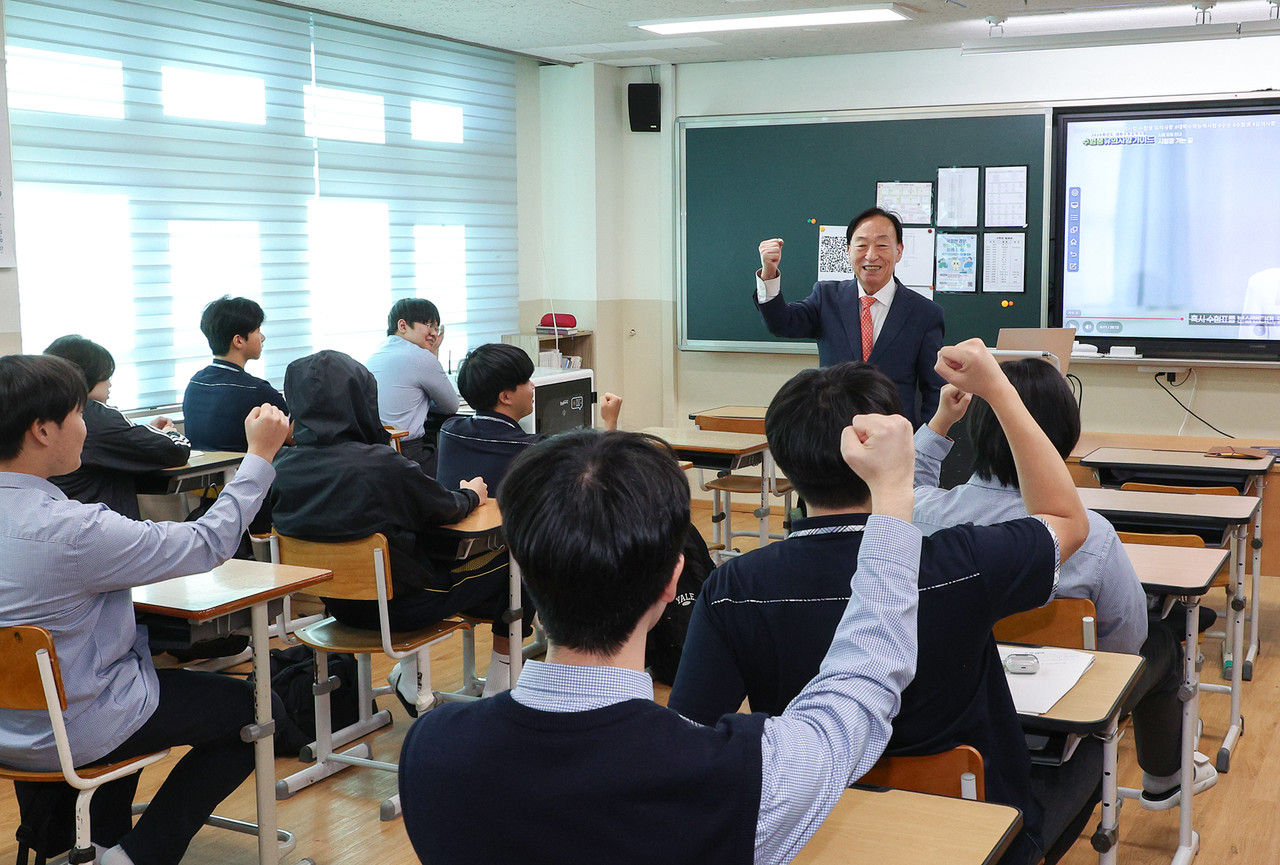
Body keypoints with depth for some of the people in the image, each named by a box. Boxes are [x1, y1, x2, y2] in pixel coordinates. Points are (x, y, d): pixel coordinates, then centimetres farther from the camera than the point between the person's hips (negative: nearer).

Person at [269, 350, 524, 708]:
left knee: (429, 554, 32)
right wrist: (472, 494, 13)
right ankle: (499, 683, 26)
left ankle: (409, 673, 30)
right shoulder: (382, 464, -26)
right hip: (396, 605, -6)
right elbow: (447, 509, -9)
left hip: (338, 604, 6)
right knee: (510, 559, 12)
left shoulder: (283, 468, -10)